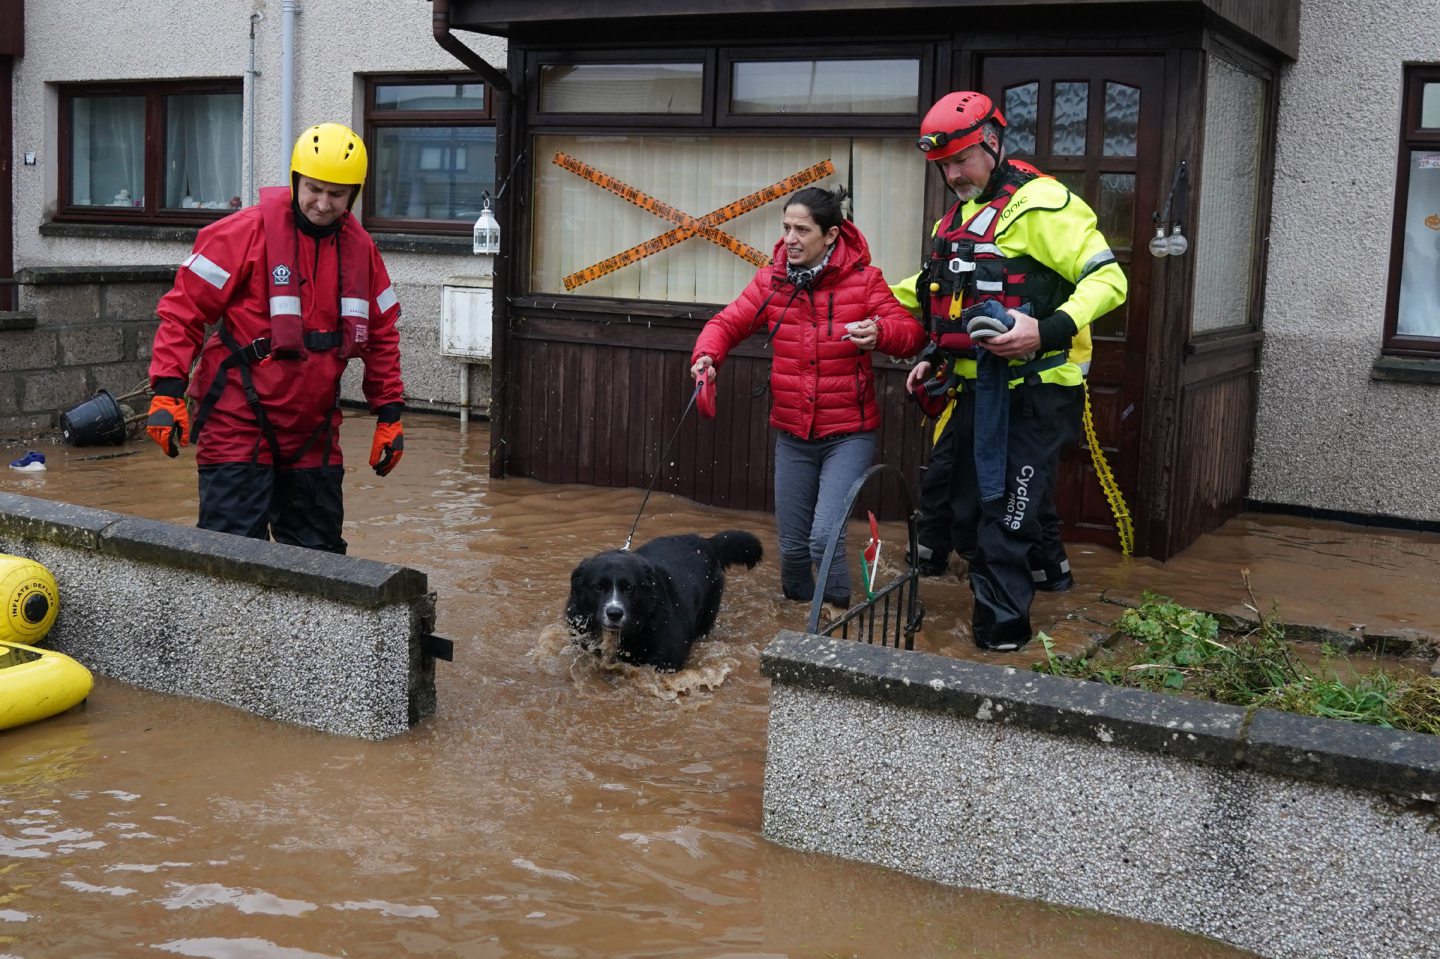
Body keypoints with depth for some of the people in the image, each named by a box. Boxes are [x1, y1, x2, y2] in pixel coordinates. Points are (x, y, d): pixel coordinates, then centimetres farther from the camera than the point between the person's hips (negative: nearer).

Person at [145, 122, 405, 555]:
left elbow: (381, 335, 16)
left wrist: (389, 414, 13)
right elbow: (184, 309, -9)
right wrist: (167, 391, -17)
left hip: (313, 435, 5)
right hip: (238, 426, -5)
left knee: (320, 552, 12)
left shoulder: (360, 248, 7)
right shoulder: (248, 232, -10)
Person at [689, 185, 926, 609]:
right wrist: (706, 354, -18)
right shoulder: (771, 280, 0)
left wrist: (879, 332, -34)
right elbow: (727, 323, 4)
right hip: (792, 434, 4)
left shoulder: (862, 280, -9)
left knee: (825, 538, -16)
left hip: (848, 434, -4)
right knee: (792, 543, 10)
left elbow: (912, 332, -12)